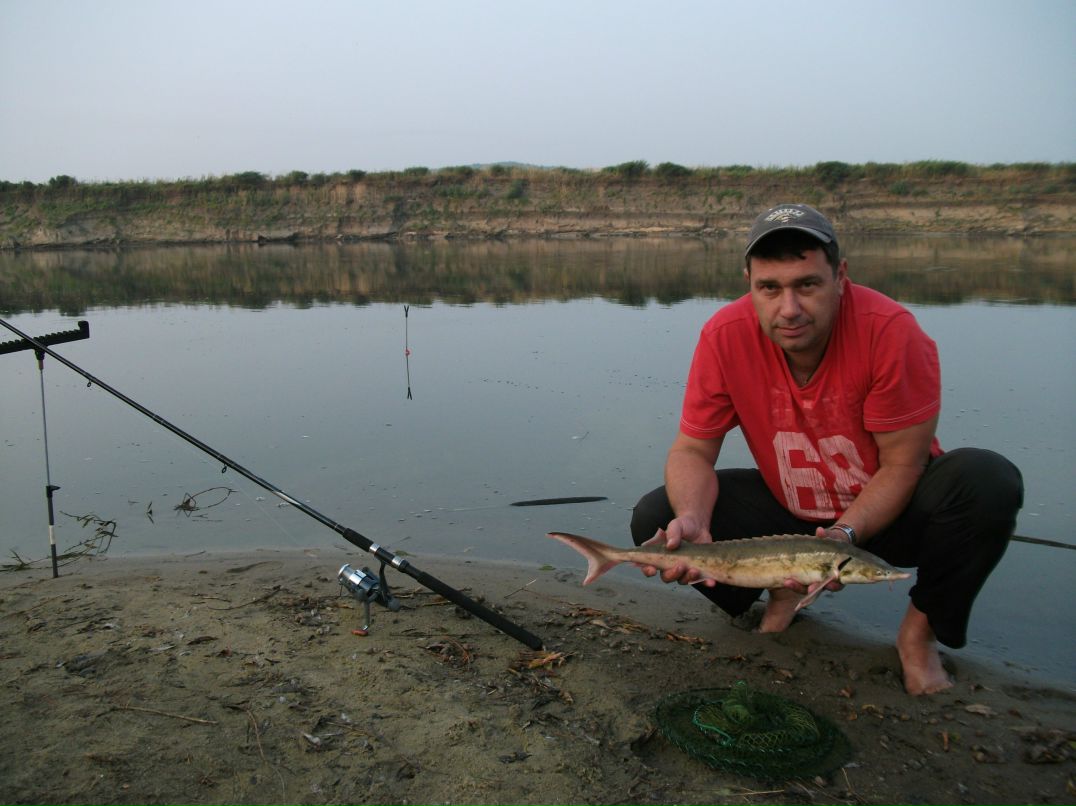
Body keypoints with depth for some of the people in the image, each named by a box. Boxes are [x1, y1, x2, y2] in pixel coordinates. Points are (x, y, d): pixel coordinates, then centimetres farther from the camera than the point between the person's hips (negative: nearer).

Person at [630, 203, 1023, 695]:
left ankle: (921, 630, -3)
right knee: (655, 518, -18)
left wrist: (845, 535, -35)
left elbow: (902, 466, -20)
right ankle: (785, 592, 11)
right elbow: (693, 450, -13)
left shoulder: (891, 330, -27)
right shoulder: (726, 336, -20)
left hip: (889, 509, -1)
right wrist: (692, 521, -33)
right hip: (789, 510, 2)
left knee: (989, 482, -32)